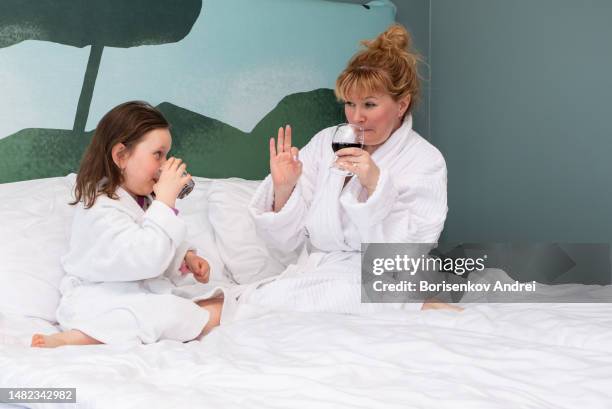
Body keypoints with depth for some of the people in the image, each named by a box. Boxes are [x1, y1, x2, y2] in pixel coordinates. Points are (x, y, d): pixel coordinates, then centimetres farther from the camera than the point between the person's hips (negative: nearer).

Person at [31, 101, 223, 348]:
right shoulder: (101, 209, -16)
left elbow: (158, 252, 26)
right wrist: (165, 200, -23)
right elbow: (146, 260, -27)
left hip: (141, 297, 10)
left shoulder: (144, 201, 14)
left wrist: (187, 259, 5)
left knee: (219, 307, -9)